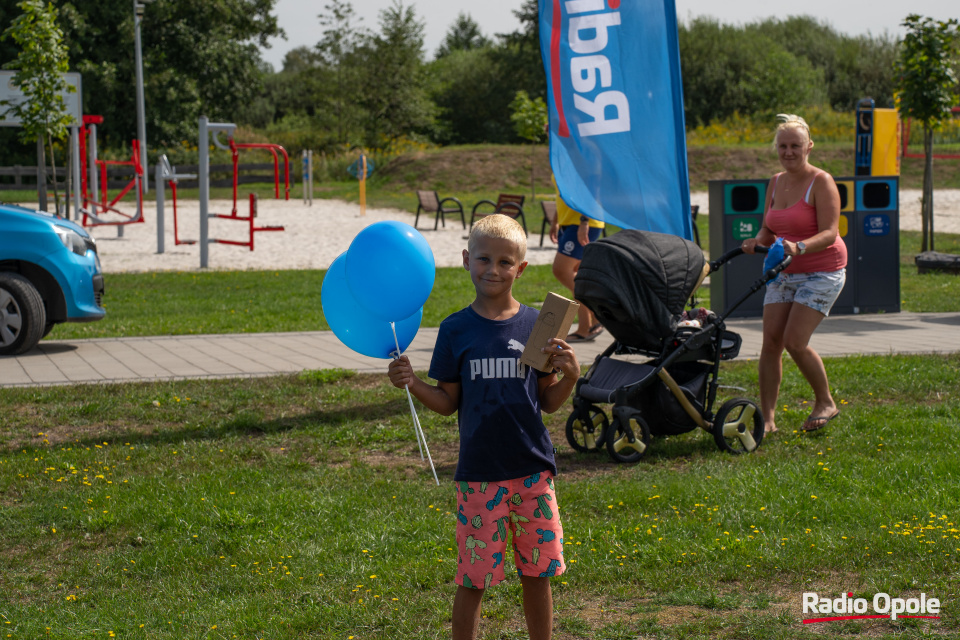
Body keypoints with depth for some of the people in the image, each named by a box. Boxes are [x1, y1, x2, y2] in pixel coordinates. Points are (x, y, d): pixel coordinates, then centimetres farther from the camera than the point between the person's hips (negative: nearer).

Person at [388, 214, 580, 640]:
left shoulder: (535, 326, 2)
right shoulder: (455, 331, -1)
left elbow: (548, 402, 7)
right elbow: (448, 403, 3)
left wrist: (570, 376, -11)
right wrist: (412, 384, -13)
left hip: (533, 469, 2)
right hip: (478, 473, -2)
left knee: (537, 574, 10)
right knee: (473, 580, 1)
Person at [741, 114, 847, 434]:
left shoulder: (821, 182, -12)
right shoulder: (775, 182, 8)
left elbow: (829, 233, -20)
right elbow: (768, 228, 14)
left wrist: (798, 248, -38)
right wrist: (757, 241, -9)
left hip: (821, 272, -6)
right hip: (783, 273, 6)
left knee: (795, 342, -14)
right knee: (770, 342, -4)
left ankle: (825, 403, 8)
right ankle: (767, 417, 1)